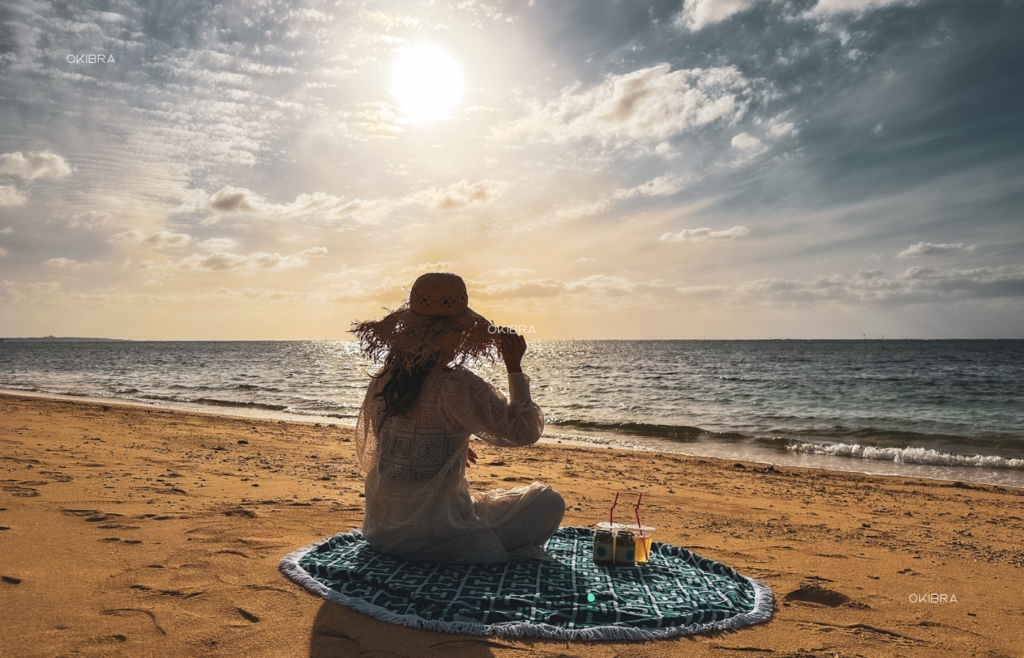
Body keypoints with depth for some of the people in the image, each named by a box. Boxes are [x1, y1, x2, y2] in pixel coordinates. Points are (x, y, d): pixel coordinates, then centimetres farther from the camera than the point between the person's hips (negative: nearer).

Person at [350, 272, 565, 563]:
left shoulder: (382, 381, -1)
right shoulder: (457, 386, -22)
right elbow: (525, 431, -14)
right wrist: (515, 369, -8)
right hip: (435, 534, -7)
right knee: (549, 501, 6)